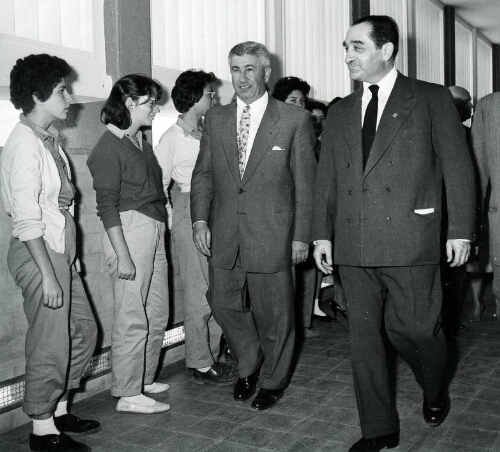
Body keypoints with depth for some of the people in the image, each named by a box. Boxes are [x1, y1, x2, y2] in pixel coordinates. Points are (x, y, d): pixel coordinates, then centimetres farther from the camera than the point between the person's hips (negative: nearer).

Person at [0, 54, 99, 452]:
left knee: (83, 331, 17)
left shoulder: (49, 139, 11)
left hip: (61, 251, 9)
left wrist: (69, 257, 12)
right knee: (51, 344, 1)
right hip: (39, 253, -9)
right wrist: (48, 274, -20)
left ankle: (59, 409, 32)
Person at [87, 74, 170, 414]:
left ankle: (144, 379, 29)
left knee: (158, 313, 13)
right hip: (130, 230, -9)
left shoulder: (141, 141, 15)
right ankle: (128, 394, 11)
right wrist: (122, 256, -17)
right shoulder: (110, 147, -9)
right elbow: (107, 206, -13)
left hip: (155, 230, 9)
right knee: (133, 318, -2)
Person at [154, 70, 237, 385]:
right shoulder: (172, 138, -4)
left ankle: (210, 356, 22)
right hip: (190, 216, -6)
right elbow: (158, 186, -4)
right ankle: (201, 365, 11)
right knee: (199, 293, -1)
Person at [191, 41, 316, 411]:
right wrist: (200, 219, 0)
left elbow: (305, 182, -3)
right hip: (225, 236, 4)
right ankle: (249, 365, 37)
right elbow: (203, 173, 12)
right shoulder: (216, 119, 9)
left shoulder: (294, 120, -3)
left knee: (273, 313, 8)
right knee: (224, 303, 10)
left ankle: (273, 380, 31)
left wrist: (302, 235, -5)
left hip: (272, 235, -3)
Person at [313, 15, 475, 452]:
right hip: (353, 246, 4)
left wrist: (461, 229, -5)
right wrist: (323, 233, 7)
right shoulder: (339, 113, 15)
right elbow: (326, 178, 14)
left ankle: (435, 392, 39)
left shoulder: (433, 100, 3)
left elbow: (458, 168, 0)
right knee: (364, 337, 6)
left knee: (417, 329, 5)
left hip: (410, 241, -3)